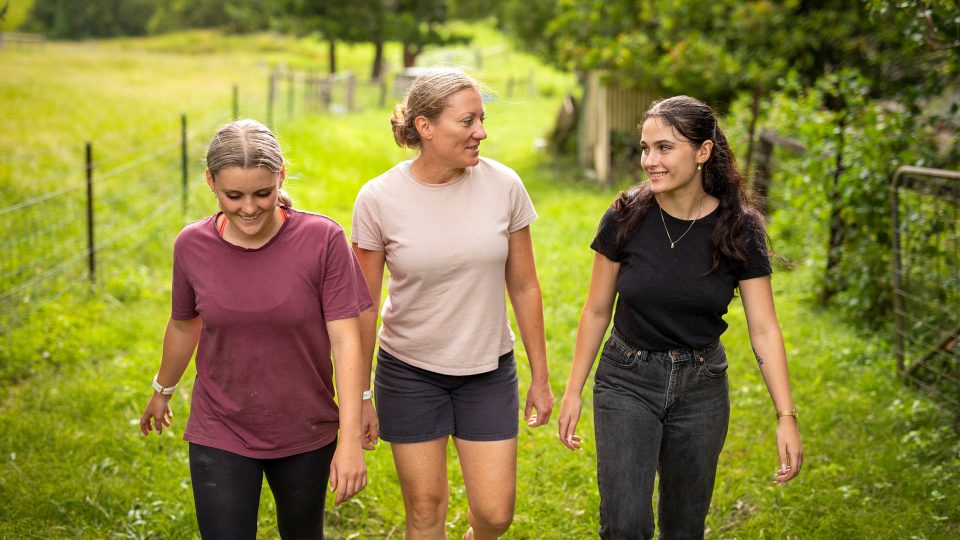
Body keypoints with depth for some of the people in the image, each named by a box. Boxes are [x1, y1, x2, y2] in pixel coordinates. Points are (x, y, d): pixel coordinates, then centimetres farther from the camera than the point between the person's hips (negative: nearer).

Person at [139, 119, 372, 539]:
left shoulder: (323, 240, -17)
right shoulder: (192, 246, -10)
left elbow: (345, 341, -15)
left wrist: (350, 441, -17)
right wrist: (162, 392, 23)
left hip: (305, 435, 0)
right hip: (220, 436, 1)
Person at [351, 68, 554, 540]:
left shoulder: (503, 186, -9)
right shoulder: (379, 198, -13)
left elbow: (524, 288, 0)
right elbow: (363, 306, -4)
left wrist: (540, 378, 5)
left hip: (489, 369, 1)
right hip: (410, 371, -1)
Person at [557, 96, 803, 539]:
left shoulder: (739, 229, -10)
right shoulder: (626, 219, -10)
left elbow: (764, 329, -8)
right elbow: (597, 311, 0)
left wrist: (786, 415, -13)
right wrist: (573, 390, 3)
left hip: (700, 386, 1)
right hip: (628, 380, -1)